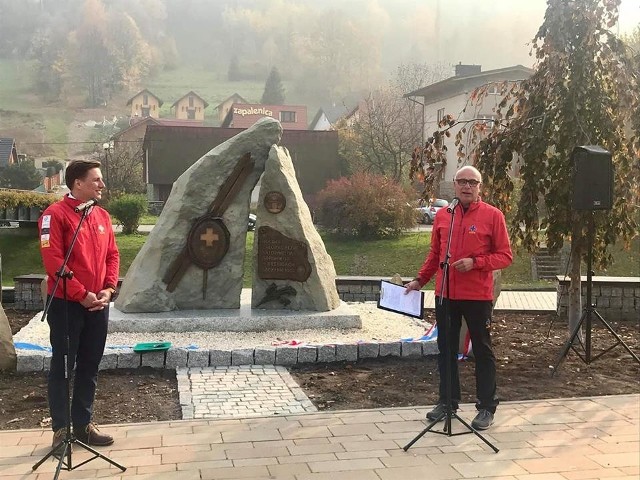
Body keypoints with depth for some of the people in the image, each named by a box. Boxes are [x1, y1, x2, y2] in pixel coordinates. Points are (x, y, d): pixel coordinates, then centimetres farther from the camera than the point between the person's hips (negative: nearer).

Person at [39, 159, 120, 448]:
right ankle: (61, 429, 13)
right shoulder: (55, 214, -11)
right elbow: (53, 261, -17)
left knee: (90, 366, 12)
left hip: (98, 303, 6)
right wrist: (81, 294, -17)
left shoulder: (102, 215, 10)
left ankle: (83, 425, 23)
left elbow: (112, 255, 12)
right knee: (63, 366, 4)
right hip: (66, 303, -6)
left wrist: (109, 289, -3)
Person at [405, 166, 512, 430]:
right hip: (445, 294, 4)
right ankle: (447, 401, 24)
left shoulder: (492, 215, -4)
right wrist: (419, 280, 9)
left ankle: (487, 406, 15)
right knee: (446, 349, 11)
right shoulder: (442, 215, 8)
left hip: (478, 296, -4)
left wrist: (474, 263, -17)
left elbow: (505, 256, -5)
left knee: (482, 350, 6)